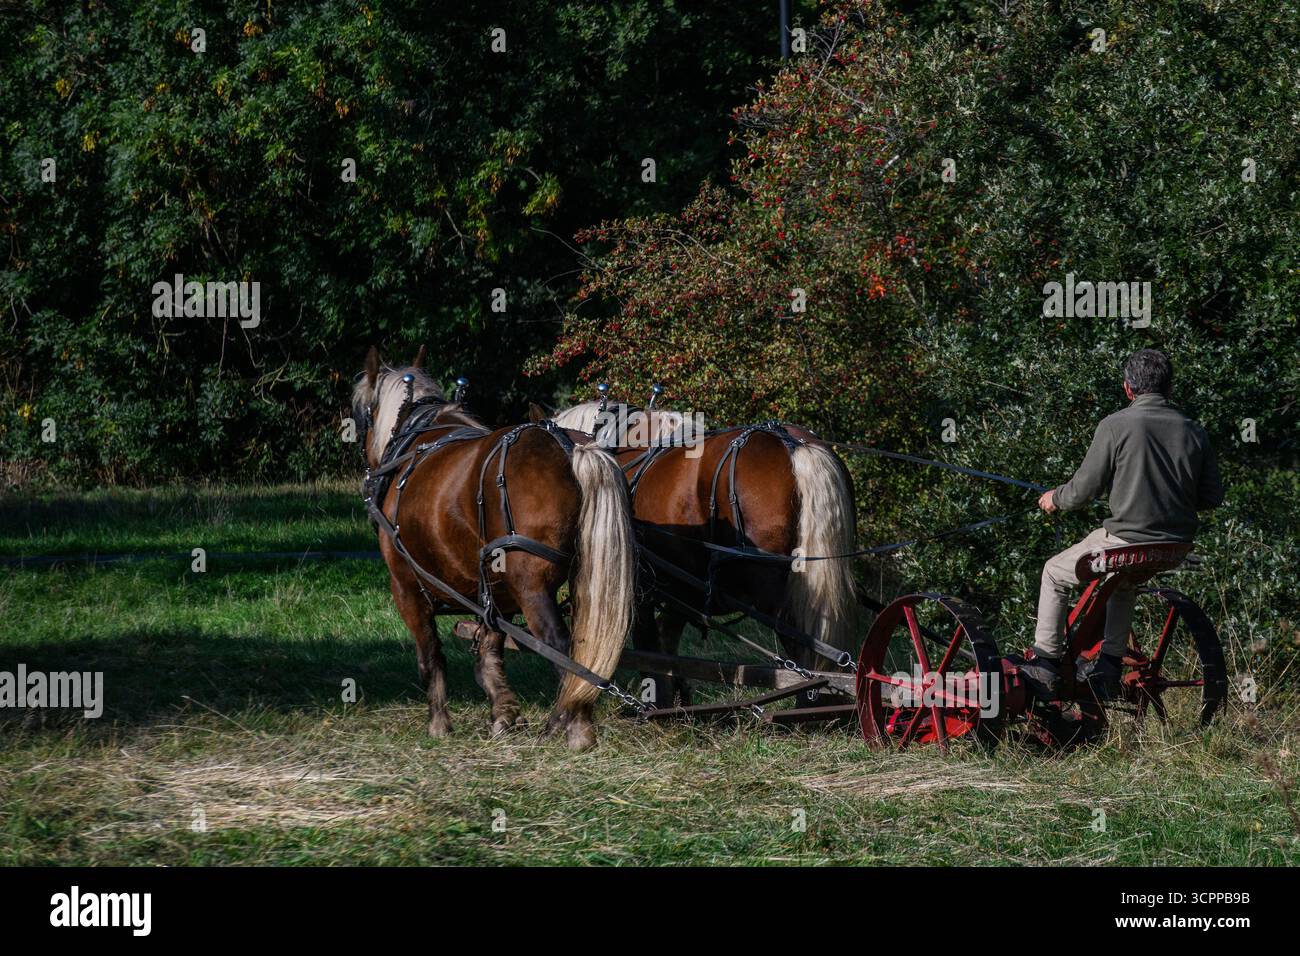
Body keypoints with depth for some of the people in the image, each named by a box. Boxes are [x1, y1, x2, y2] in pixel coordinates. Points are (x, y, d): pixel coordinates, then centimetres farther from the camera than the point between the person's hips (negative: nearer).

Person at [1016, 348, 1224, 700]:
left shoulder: (1115, 426, -9)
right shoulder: (1193, 432, 4)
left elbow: (1083, 490, -6)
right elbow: (1213, 496, 9)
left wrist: (1054, 499, 16)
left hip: (1126, 542, -5)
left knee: (1055, 573, 20)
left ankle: (1045, 663, 20)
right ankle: (1109, 664, 34)